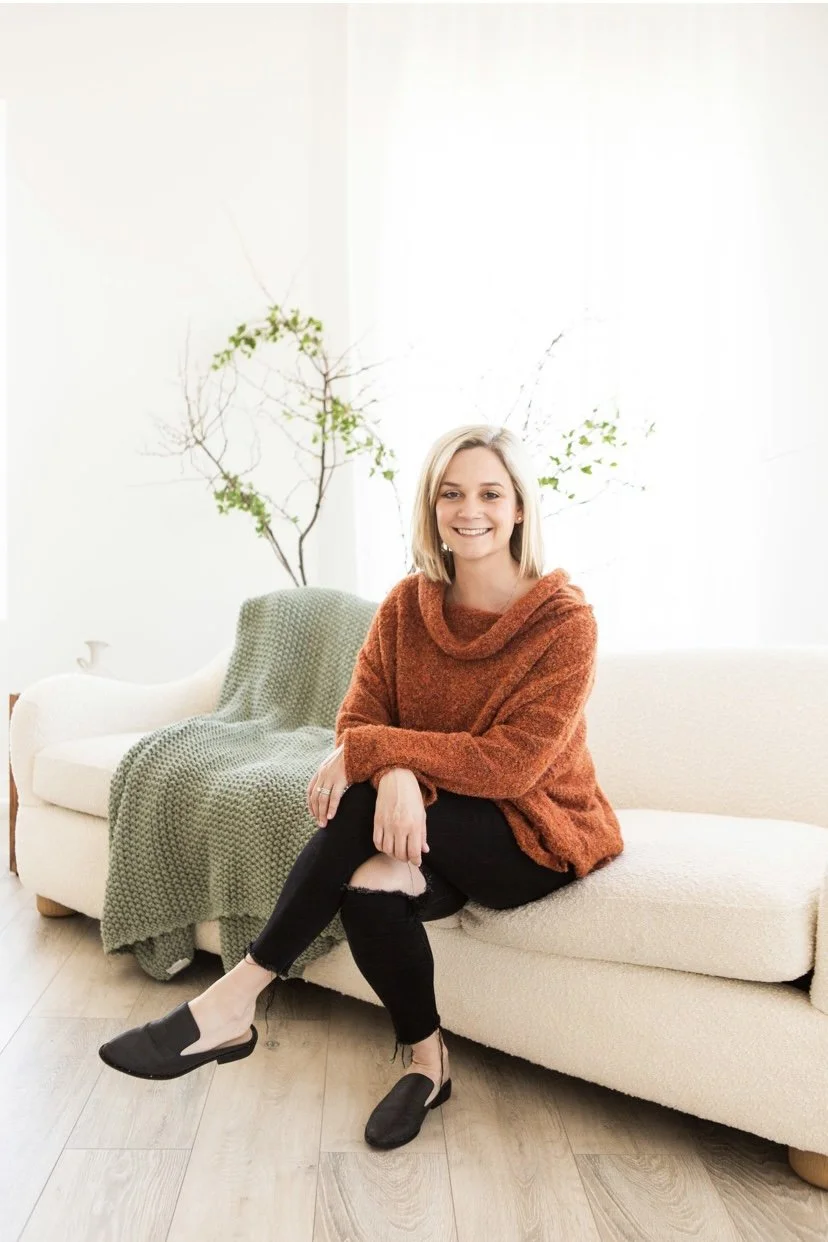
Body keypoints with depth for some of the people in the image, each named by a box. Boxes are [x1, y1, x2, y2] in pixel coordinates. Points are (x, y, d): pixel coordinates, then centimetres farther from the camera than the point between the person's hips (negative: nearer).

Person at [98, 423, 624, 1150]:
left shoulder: (564, 617, -15)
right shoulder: (408, 605, 0)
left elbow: (514, 762, -22)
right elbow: (359, 718, -6)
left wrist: (372, 752, -27)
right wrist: (395, 773, -31)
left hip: (537, 833, -4)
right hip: (435, 823, 4)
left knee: (363, 810, -30)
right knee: (368, 885, -30)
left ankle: (236, 999, -18)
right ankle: (426, 1059, -1)